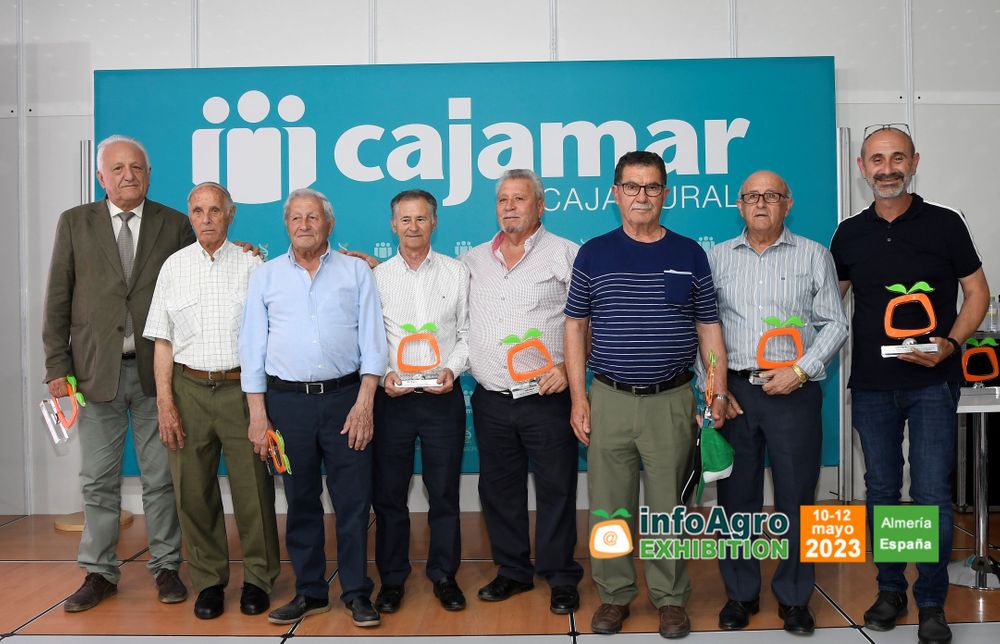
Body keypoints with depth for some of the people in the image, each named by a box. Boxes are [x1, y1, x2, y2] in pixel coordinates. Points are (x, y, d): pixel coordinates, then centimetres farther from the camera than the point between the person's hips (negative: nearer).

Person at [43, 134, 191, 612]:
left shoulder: (176, 225, 4)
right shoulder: (75, 223, 6)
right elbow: (57, 300, 4)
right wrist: (57, 367, -1)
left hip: (157, 371, -1)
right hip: (96, 371, 1)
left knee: (161, 477, 7)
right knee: (98, 480, 9)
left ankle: (165, 567, 20)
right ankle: (99, 573, 21)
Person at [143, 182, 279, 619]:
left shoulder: (251, 265, 3)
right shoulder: (175, 266, 8)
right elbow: (163, 340, 7)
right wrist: (165, 402, -1)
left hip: (241, 387, -2)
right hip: (189, 389, 2)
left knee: (253, 489, 1)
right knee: (194, 491, 7)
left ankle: (258, 578, 17)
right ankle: (208, 580, 22)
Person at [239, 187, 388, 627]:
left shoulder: (356, 271, 6)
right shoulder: (265, 276, 9)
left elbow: (372, 342, 2)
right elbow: (253, 347, 7)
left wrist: (364, 402, -7)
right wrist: (257, 413, 1)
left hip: (345, 397, -1)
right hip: (287, 400, 2)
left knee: (353, 500, 1)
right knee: (300, 502, 10)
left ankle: (357, 593, 13)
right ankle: (309, 591, 22)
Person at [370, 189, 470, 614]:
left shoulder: (457, 272, 5)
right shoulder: (377, 277, 4)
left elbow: (468, 333, 5)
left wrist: (452, 369, -11)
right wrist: (383, 374, -12)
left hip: (443, 397, 0)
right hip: (392, 399, 0)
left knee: (444, 492, 7)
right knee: (388, 494, 7)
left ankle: (444, 575, 22)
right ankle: (392, 579, 21)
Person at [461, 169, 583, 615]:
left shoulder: (565, 255, -1)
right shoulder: (472, 261, 12)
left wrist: (570, 367, -12)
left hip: (546, 398, -4)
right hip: (490, 400, 4)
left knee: (556, 490, 3)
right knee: (499, 490, 13)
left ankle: (561, 578, 19)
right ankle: (513, 571, 29)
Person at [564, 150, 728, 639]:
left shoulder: (689, 254, 4)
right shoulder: (593, 254, 3)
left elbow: (709, 329, 6)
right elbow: (575, 327, 5)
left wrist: (718, 393, -1)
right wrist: (578, 398, -2)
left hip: (671, 401, 0)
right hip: (609, 399, 0)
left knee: (667, 504, 8)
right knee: (608, 506, 7)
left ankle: (670, 598, 24)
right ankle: (614, 595, 24)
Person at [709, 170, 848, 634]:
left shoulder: (814, 255, 6)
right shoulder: (717, 257, 9)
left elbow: (835, 324, 3)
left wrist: (801, 371, -10)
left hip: (793, 392, -1)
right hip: (733, 392, 1)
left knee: (796, 496, 4)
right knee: (736, 495, 8)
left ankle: (794, 597, 19)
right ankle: (740, 593, 22)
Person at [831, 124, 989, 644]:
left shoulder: (945, 224, -1)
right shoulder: (849, 234, 7)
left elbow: (976, 291, 2)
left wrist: (951, 343, -14)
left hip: (931, 383, -3)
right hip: (871, 385, 3)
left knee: (932, 494, -1)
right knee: (881, 490, 11)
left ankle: (932, 602, 15)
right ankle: (890, 590, 26)